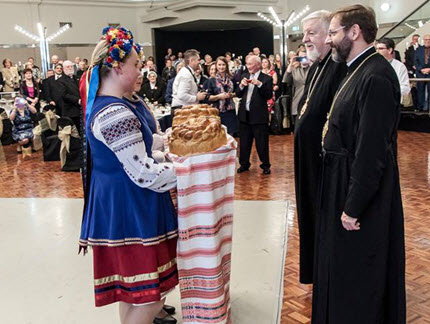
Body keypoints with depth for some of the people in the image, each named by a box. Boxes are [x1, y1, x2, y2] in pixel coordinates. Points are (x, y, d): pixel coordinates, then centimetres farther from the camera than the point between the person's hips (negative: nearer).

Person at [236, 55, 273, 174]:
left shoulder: (266, 79, -5)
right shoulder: (244, 76, 12)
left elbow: (269, 95, -14)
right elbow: (238, 94, 11)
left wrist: (259, 84, -24)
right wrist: (241, 86, -8)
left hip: (259, 116, -5)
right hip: (245, 115, 5)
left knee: (261, 143, 3)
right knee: (244, 142, 14)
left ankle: (265, 165, 16)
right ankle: (244, 164, 26)